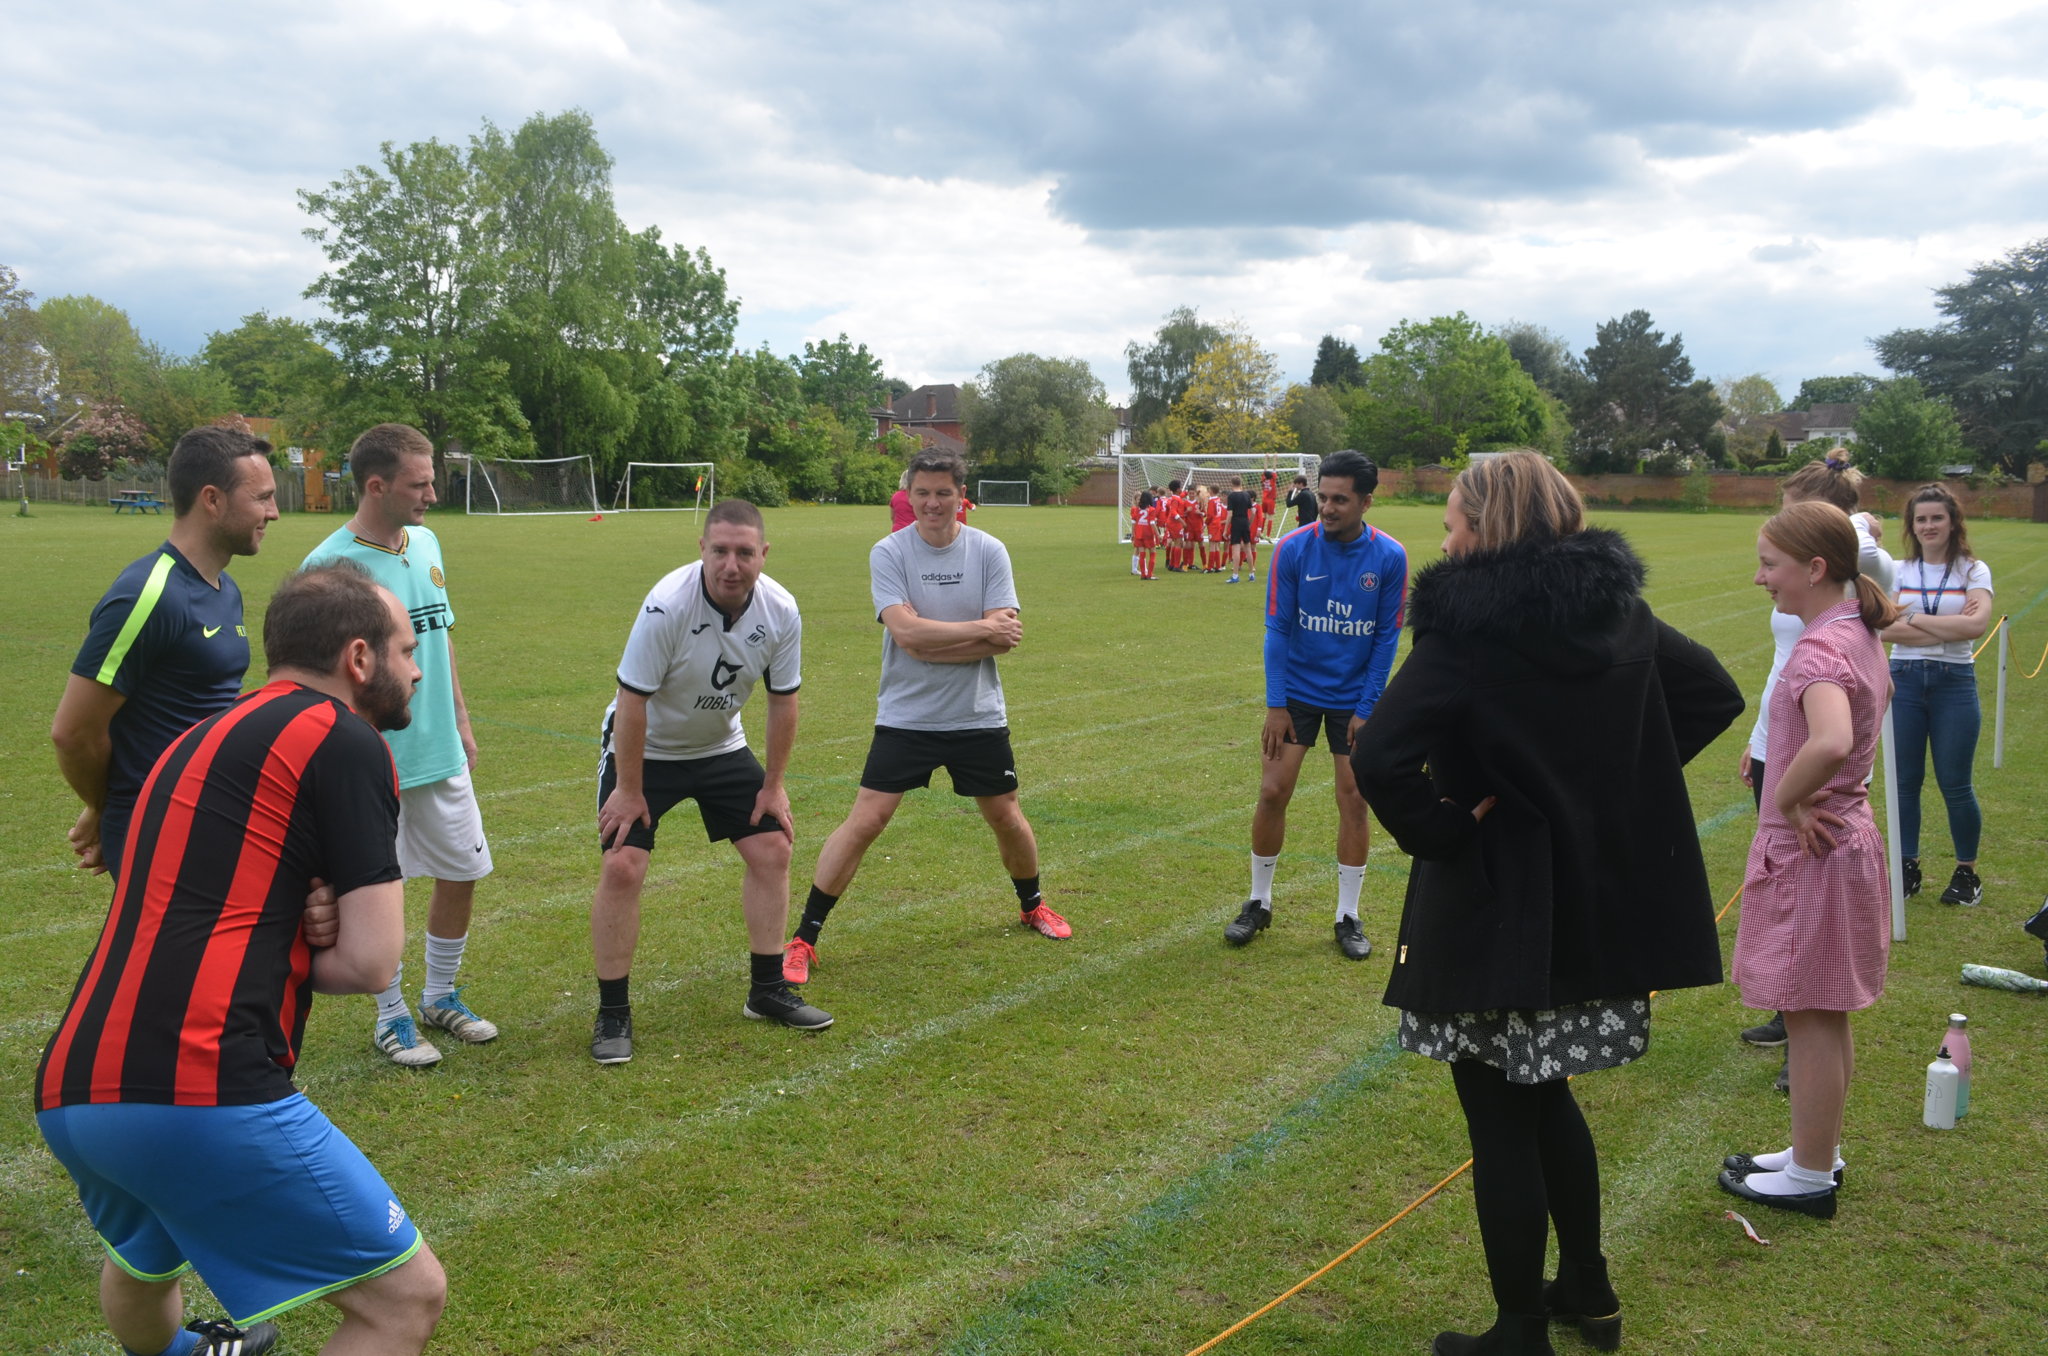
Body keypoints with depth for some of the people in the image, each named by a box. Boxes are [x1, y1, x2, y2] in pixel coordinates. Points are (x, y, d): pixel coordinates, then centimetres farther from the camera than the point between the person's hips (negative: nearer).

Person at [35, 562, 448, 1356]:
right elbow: (370, 962, -7)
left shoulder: (201, 740, 22)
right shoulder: (342, 738, -3)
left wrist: (290, 931, 7)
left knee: (143, 1263, 38)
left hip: (68, 1093, 10)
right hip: (200, 1096, -9)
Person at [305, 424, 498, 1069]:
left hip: (441, 753, 7)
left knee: (463, 872, 14)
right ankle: (392, 1017, 25)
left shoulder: (427, 544, 5)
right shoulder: (329, 564, -16)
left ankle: (440, 996, 34)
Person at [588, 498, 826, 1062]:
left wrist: (773, 785, -1)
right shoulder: (668, 604, -31)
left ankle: (768, 989, 18)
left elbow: (782, 701, -4)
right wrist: (629, 790, -20)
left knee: (772, 851, 2)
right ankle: (612, 1014, -1)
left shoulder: (781, 612, -17)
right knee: (622, 866, -15)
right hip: (644, 749, -5)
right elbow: (632, 701, -25)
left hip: (722, 747, 5)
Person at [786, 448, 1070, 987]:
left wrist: (932, 644, -18)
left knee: (1007, 819, 13)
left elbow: (1005, 637, -11)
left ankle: (1032, 905, 42)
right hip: (905, 716, -2)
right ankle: (803, 939, 2)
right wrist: (980, 628, -17)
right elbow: (906, 631, -21)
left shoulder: (988, 551, -3)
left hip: (978, 716, 2)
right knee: (865, 821, -8)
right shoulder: (888, 553, -8)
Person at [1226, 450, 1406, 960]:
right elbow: (1278, 629, -7)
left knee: (1354, 800, 2)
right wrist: (1276, 704, -10)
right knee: (1273, 793, -1)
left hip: (1354, 698, 0)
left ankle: (1348, 917, 17)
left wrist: (1366, 708, -7)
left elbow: (1387, 637, -4)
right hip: (1297, 693, 0)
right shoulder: (1293, 549, -11)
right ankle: (1259, 903, 18)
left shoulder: (1390, 558, -10)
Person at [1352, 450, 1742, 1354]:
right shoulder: (1616, 609, 2)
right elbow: (1715, 696, 14)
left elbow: (1378, 762, -30)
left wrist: (1444, 833, -15)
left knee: (1501, 1124, 7)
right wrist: (1615, 779, 9)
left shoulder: (1466, 635, -19)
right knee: (1545, 1095, 25)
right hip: (1600, 898, 7)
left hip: (1496, 912, -7)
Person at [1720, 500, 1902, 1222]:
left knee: (1810, 1019, 3)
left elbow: (1830, 743, -42)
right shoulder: (1861, 636, 7)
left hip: (1809, 855, -10)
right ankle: (1819, 1152, 33)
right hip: (1846, 838, 10)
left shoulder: (1820, 649, -24)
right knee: (1827, 1015, 19)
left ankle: (1809, 1178, 16)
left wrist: (1787, 800, -26)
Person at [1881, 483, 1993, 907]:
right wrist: (1950, 627, -15)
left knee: (1955, 784, 2)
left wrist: (1915, 620, -13)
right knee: (1905, 780, 7)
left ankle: (1967, 872, 18)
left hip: (1954, 682, -2)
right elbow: (1886, 628, -11)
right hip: (1904, 680, 2)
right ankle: (1907, 867, 19)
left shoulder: (1973, 570, -1)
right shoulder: (1898, 571, 3)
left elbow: (1978, 624, -18)